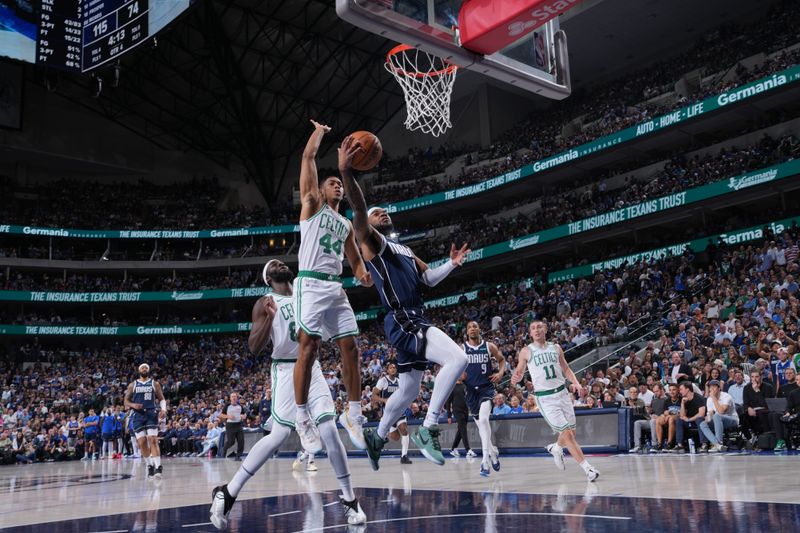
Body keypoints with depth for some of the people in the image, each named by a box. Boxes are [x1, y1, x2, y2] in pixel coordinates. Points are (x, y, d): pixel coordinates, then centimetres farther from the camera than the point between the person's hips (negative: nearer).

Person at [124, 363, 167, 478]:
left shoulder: (155, 384, 9)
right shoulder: (132, 385, 10)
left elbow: (162, 399, 10)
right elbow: (126, 401, 11)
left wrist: (163, 409, -10)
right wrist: (133, 405, -12)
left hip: (151, 414, -2)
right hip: (138, 415, 2)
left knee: (153, 440, -14)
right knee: (142, 442, -2)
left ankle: (158, 467, -18)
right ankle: (150, 466, 13)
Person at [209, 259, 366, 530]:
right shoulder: (265, 304, -1)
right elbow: (254, 348, -9)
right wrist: (270, 317, -22)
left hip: (312, 368, 4)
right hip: (286, 371, -4)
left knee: (329, 431, -5)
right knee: (279, 435, -14)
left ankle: (349, 500, 5)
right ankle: (227, 493, -4)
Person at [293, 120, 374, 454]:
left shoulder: (346, 225, 25)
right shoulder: (312, 204, 10)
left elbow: (355, 260, 24)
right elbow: (308, 157, 5)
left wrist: (363, 274, 1)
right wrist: (321, 130, 19)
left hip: (336, 287, 6)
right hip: (311, 284, -6)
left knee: (351, 348, 0)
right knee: (309, 348, -12)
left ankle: (352, 413, 9)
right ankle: (302, 417, -6)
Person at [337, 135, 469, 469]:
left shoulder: (404, 250, 25)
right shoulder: (371, 241, -2)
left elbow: (429, 279, 31)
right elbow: (358, 209, -21)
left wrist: (452, 263, 16)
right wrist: (345, 171, -36)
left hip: (414, 322, 9)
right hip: (401, 322, -9)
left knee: (409, 390, 18)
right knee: (456, 358, -25)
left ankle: (377, 438, 36)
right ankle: (427, 430, -19)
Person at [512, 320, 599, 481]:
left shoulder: (556, 348, 8)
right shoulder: (526, 351, -2)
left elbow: (566, 369, 14)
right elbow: (519, 371, 6)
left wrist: (576, 382, -3)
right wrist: (516, 378, -18)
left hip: (562, 393, 4)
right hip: (545, 398, -4)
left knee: (571, 433, 11)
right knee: (567, 434, -11)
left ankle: (556, 448, 42)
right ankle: (587, 467, -4)